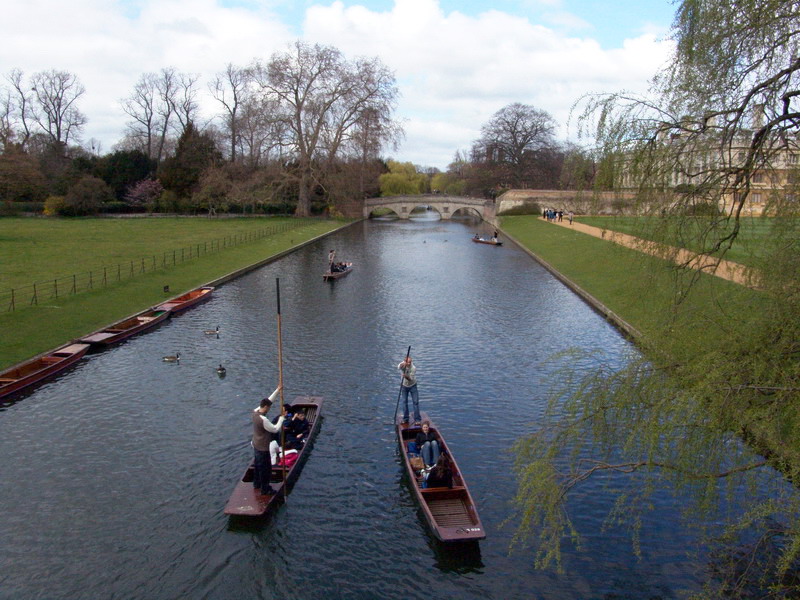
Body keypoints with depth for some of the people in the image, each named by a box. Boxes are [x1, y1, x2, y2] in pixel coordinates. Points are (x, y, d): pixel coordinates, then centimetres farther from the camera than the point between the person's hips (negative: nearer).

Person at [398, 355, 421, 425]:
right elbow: (399, 367, -43)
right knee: (404, 402, 4)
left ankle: (417, 419, -5)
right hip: (404, 386, 2)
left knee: (416, 402, -8)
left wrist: (406, 376, -45)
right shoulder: (403, 365, -18)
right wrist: (403, 364, -64)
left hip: (412, 386, -2)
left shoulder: (413, 368, -23)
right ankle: (405, 419, 15)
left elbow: (411, 379, -25)